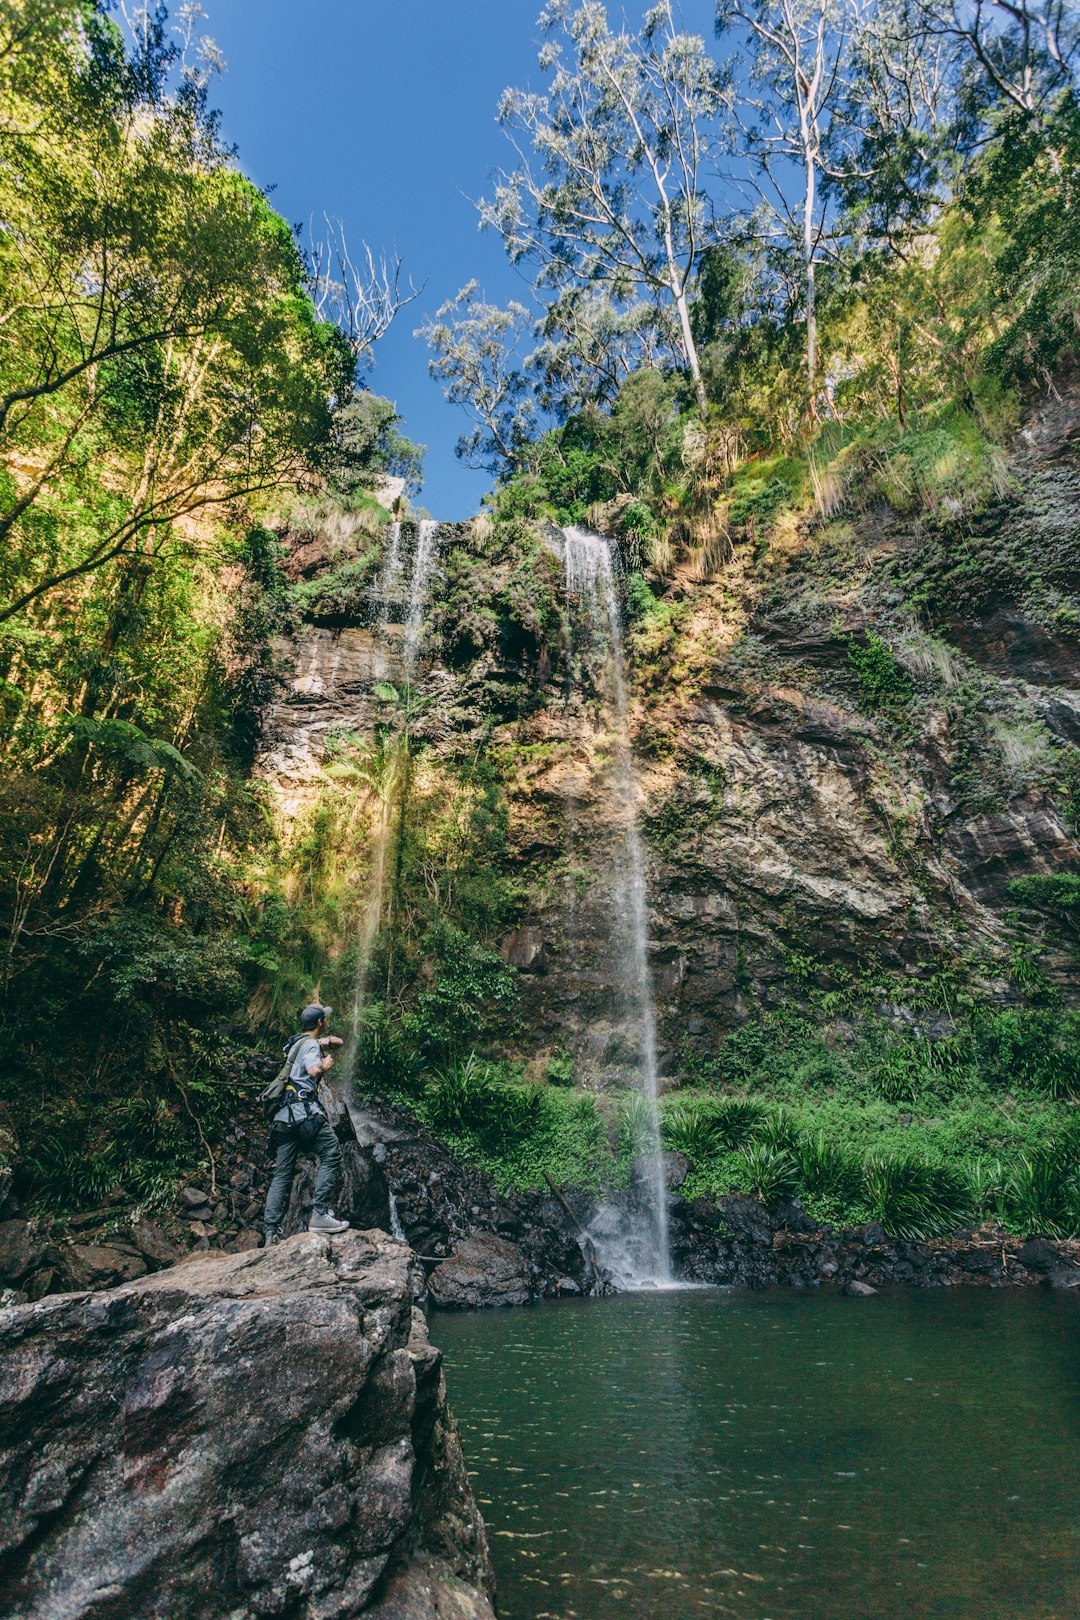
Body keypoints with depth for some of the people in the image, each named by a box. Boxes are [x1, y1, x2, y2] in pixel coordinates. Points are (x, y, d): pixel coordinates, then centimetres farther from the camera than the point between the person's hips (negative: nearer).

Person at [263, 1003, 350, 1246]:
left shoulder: (296, 1043, 27)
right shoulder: (311, 1044, -1)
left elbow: (338, 1042, 35)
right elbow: (313, 1070, -22)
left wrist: (327, 1040, 14)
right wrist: (326, 1064, -2)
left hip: (283, 1116, 9)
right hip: (304, 1111, -9)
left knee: (282, 1174, 7)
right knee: (331, 1156, -7)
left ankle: (270, 1234, 4)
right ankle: (320, 1215, -14)